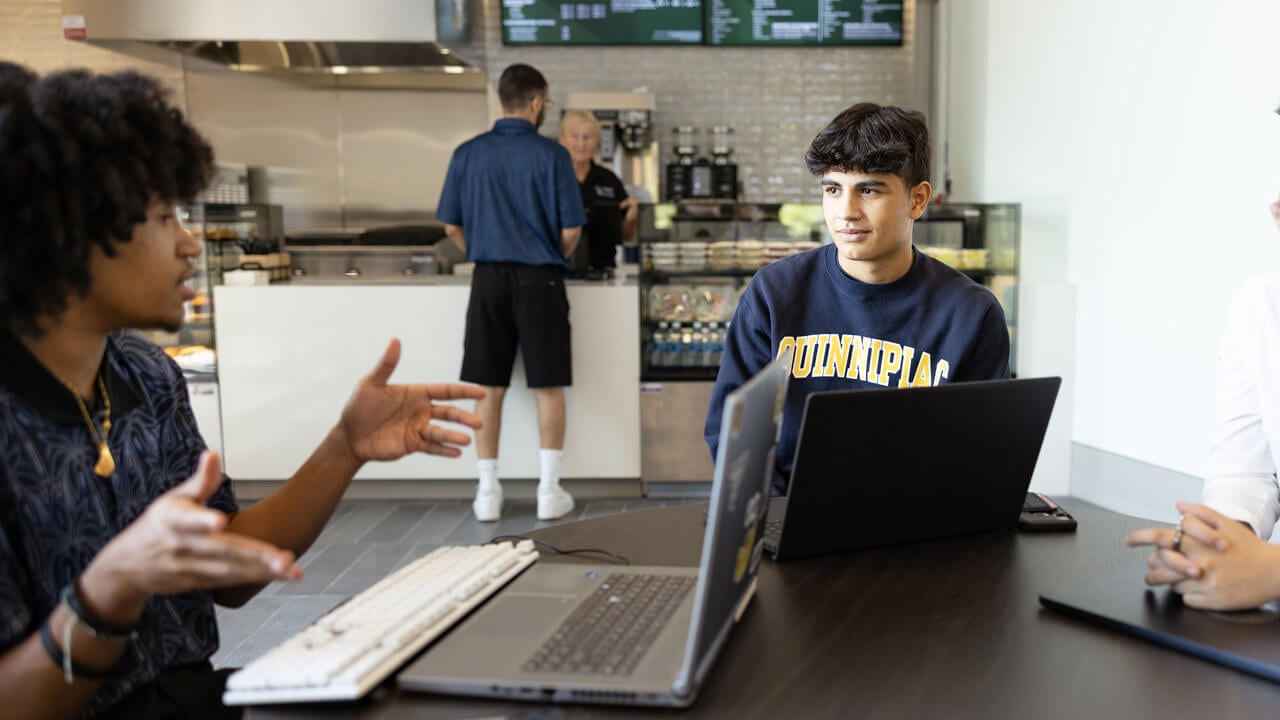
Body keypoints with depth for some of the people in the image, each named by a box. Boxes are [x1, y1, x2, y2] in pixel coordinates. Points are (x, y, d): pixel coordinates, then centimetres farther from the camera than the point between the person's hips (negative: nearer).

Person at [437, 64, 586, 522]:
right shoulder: (551, 155, -7)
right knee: (548, 389, 6)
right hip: (539, 280, -3)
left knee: (489, 390, 8)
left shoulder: (468, 154, 2)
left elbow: (451, 227, 4)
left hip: (488, 279, 3)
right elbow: (571, 231, -8)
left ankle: (488, 493, 12)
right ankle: (549, 491, 9)